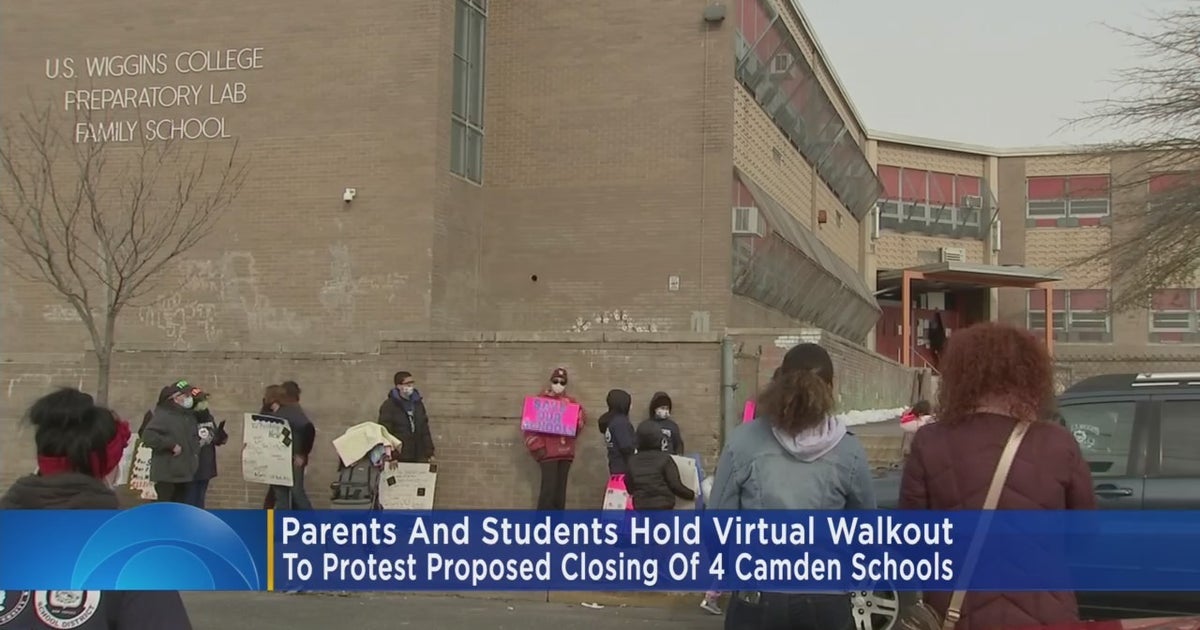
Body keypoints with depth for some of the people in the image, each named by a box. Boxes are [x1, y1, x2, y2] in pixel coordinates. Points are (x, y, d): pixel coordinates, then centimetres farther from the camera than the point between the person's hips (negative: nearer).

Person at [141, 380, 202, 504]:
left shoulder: (190, 416, 15)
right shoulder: (163, 415, -12)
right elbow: (148, 436, -24)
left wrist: (195, 452, 12)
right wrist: (171, 445, -21)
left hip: (185, 473, 8)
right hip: (167, 474, -8)